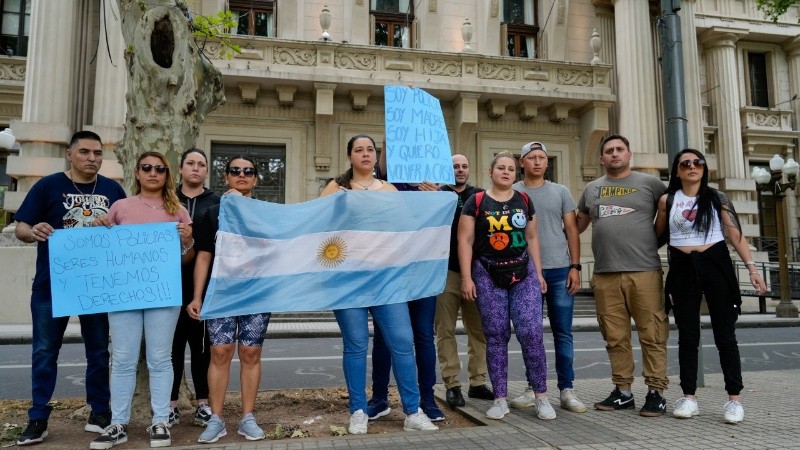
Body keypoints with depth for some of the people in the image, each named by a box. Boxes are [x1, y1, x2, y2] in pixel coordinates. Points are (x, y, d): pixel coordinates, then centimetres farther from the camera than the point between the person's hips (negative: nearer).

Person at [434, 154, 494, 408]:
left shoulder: (480, 196, 12)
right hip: (446, 272, -2)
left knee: (479, 330, 7)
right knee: (446, 331, 0)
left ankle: (478, 382, 18)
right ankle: (452, 385, 8)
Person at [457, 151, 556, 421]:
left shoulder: (524, 201, 10)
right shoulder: (476, 202, 1)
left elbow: (532, 238, 15)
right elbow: (465, 240, -1)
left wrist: (538, 273, 10)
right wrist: (467, 278, -7)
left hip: (523, 273, 2)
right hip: (488, 276, -1)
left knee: (531, 331, -7)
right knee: (496, 335, 2)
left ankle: (541, 396, 8)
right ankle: (500, 399, 13)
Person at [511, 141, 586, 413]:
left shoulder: (560, 192, 9)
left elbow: (571, 230, 8)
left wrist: (575, 266, -1)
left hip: (560, 270, 1)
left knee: (563, 332, 4)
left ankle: (567, 390, 12)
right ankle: (534, 388, 17)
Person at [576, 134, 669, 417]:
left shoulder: (649, 183, 7)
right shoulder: (591, 189, 16)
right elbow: (578, 225, 24)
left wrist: (653, 242, 6)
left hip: (644, 271, -3)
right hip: (605, 275, 3)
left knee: (652, 335, -1)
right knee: (615, 337, 8)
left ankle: (656, 392, 9)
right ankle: (623, 391, 18)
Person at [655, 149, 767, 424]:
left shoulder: (717, 198, 4)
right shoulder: (667, 200, 4)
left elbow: (735, 234, 1)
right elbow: (656, 235, 13)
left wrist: (752, 268, -6)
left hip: (716, 265, 0)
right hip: (682, 269, 0)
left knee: (725, 334, 2)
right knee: (687, 336, 5)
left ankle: (734, 399, 10)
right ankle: (689, 397, 13)